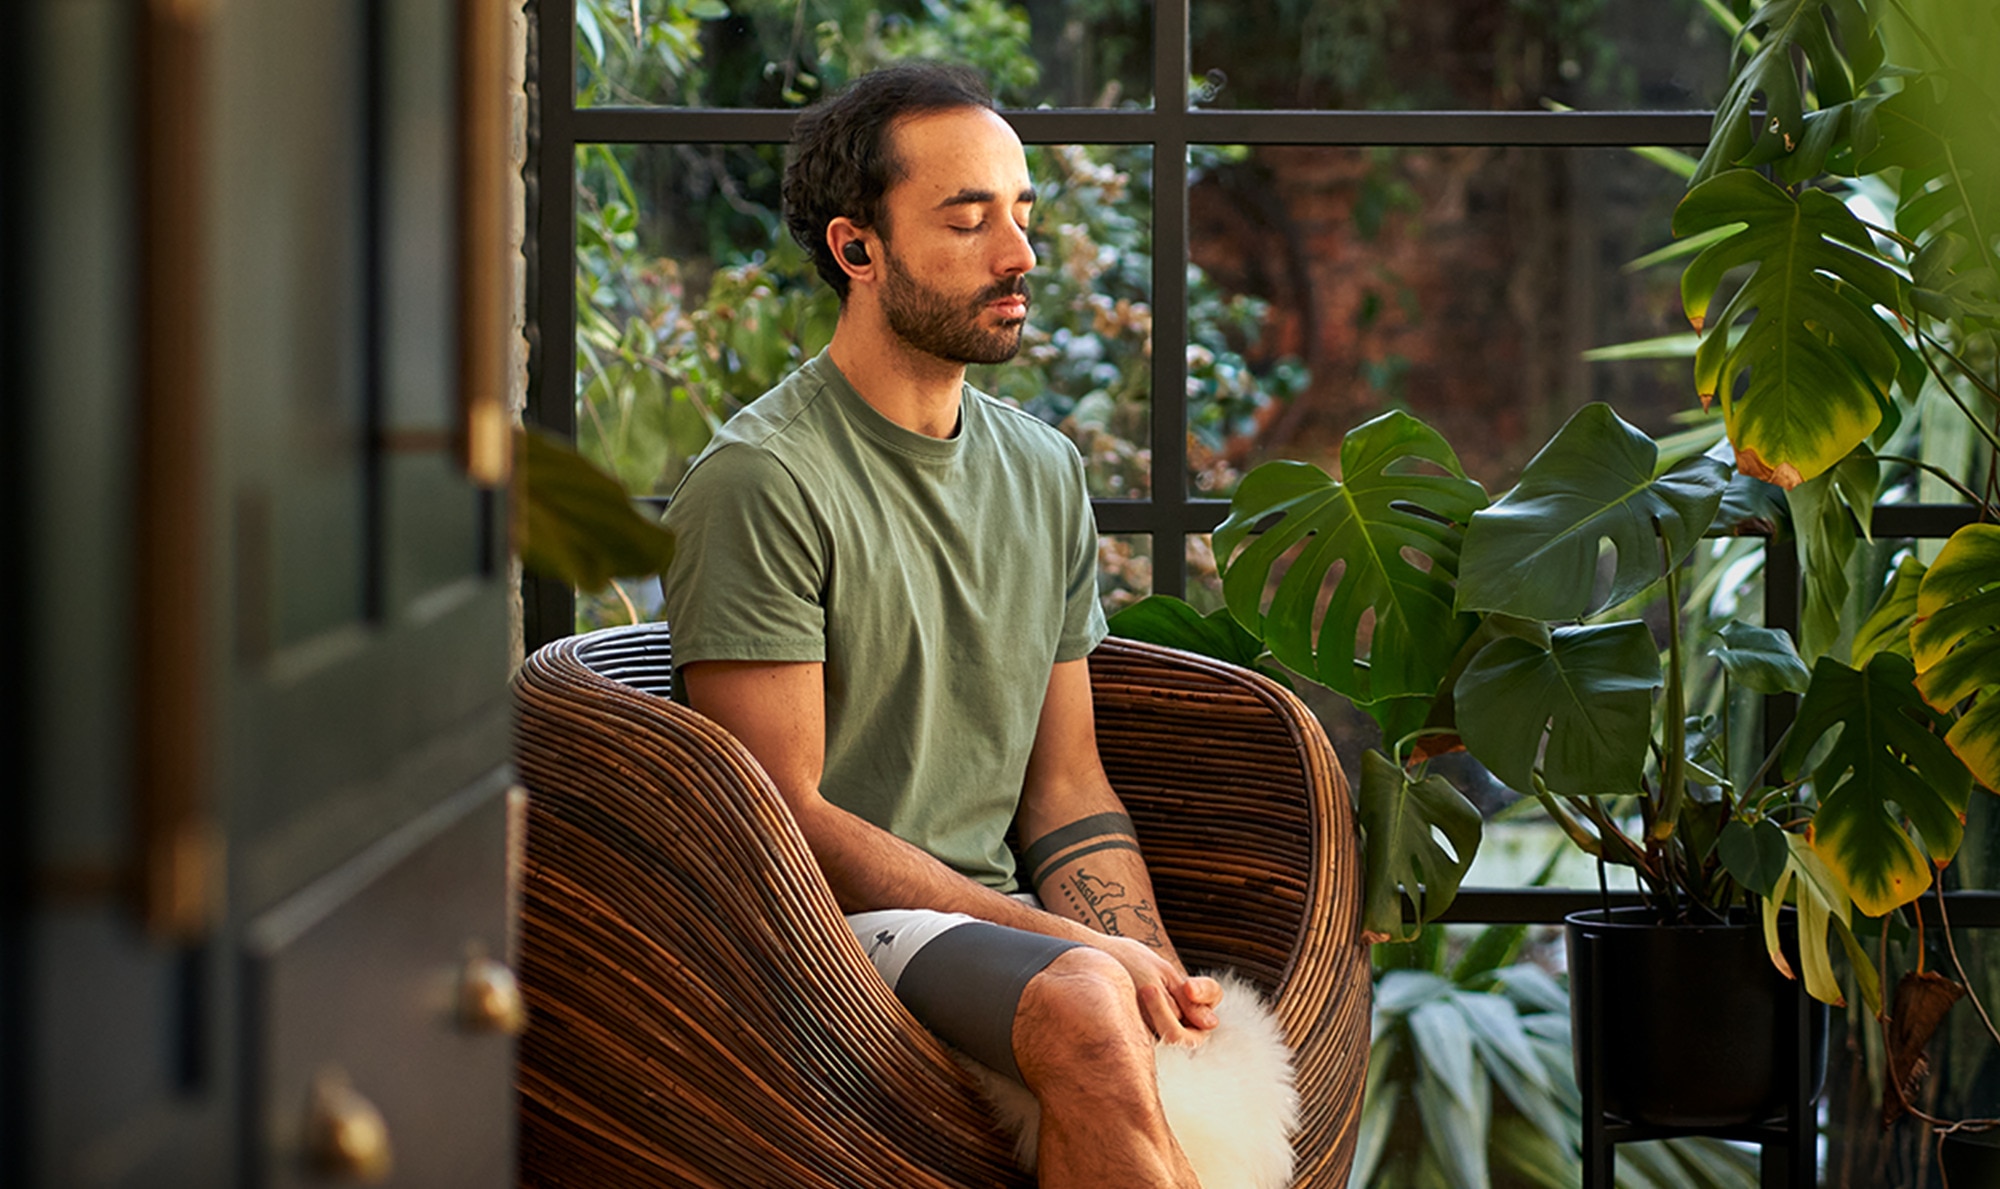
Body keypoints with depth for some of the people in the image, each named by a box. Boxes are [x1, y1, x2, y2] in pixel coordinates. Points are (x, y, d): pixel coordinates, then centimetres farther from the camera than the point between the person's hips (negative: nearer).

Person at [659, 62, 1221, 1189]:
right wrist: (1069, 945, -15)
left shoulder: (1045, 469, 16)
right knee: (1086, 1013, -36)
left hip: (1001, 916, 6)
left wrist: (1158, 972, -3)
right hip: (828, 929, -6)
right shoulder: (763, 481, -8)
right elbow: (786, 818, -11)